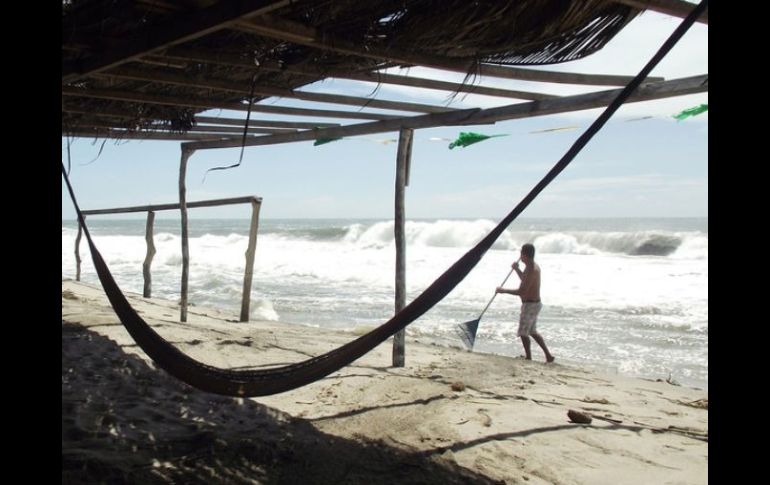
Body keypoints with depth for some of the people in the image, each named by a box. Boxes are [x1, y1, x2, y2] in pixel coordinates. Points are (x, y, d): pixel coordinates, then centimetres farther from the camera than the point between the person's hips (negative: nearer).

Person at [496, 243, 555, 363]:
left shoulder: (531, 270, -23)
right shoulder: (533, 267, 9)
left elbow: (522, 291, -27)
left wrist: (503, 290, -19)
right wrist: (517, 269, 18)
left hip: (530, 305, -10)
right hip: (534, 303, 10)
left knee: (523, 333, 1)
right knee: (532, 332, 19)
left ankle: (529, 358, 9)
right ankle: (548, 355, 22)